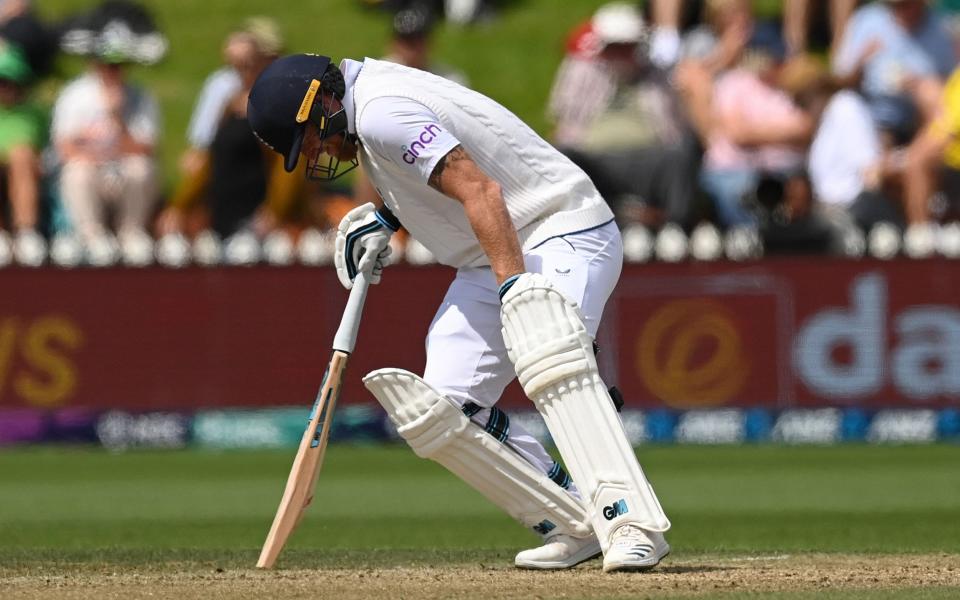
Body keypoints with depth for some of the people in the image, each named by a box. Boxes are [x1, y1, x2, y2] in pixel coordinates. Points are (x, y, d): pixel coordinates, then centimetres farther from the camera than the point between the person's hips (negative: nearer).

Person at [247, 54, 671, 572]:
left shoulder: (382, 116, -20)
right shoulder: (368, 84, 11)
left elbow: (480, 190, -30)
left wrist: (514, 289, -38)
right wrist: (385, 219, 10)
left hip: (564, 237, -10)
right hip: (488, 261, 11)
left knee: (552, 366, -35)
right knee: (446, 408, -3)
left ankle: (634, 525, -42)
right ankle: (574, 527, -3)